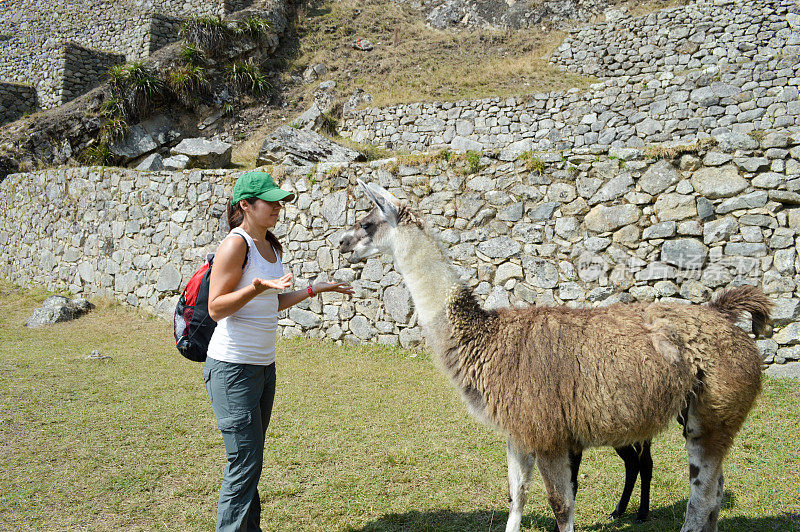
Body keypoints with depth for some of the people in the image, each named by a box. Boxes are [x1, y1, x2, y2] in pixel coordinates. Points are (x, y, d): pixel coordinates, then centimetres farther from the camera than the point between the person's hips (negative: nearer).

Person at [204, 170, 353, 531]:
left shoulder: (272, 247, 11)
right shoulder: (235, 244, -15)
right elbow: (216, 309, -18)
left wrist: (316, 289, 19)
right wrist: (258, 286, -30)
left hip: (264, 365, 8)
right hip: (233, 366, -8)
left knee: (251, 460, 15)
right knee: (244, 463, -5)